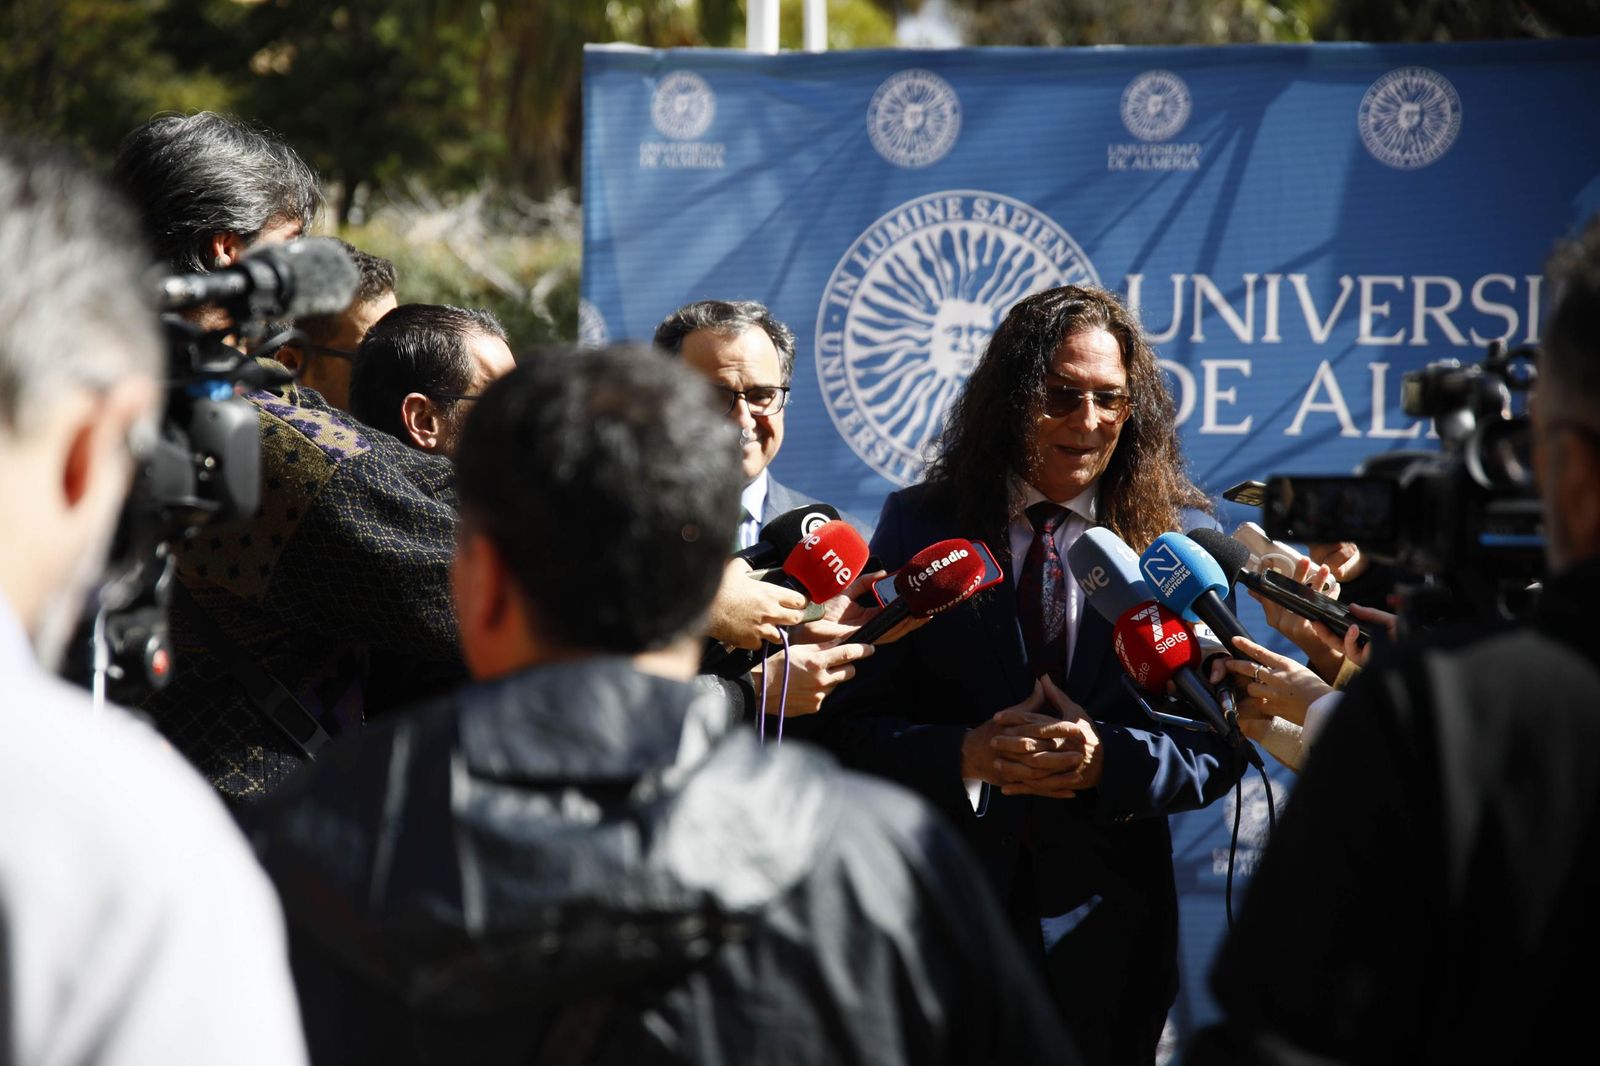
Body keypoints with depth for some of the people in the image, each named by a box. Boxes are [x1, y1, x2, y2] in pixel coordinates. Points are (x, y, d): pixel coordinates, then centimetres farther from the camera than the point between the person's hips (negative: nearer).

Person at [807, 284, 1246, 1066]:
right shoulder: (920, 524, 0)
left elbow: (1219, 746, -1)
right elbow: (848, 722, -2)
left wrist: (1107, 759, -20)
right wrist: (966, 755, -20)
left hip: (1109, 925, 1)